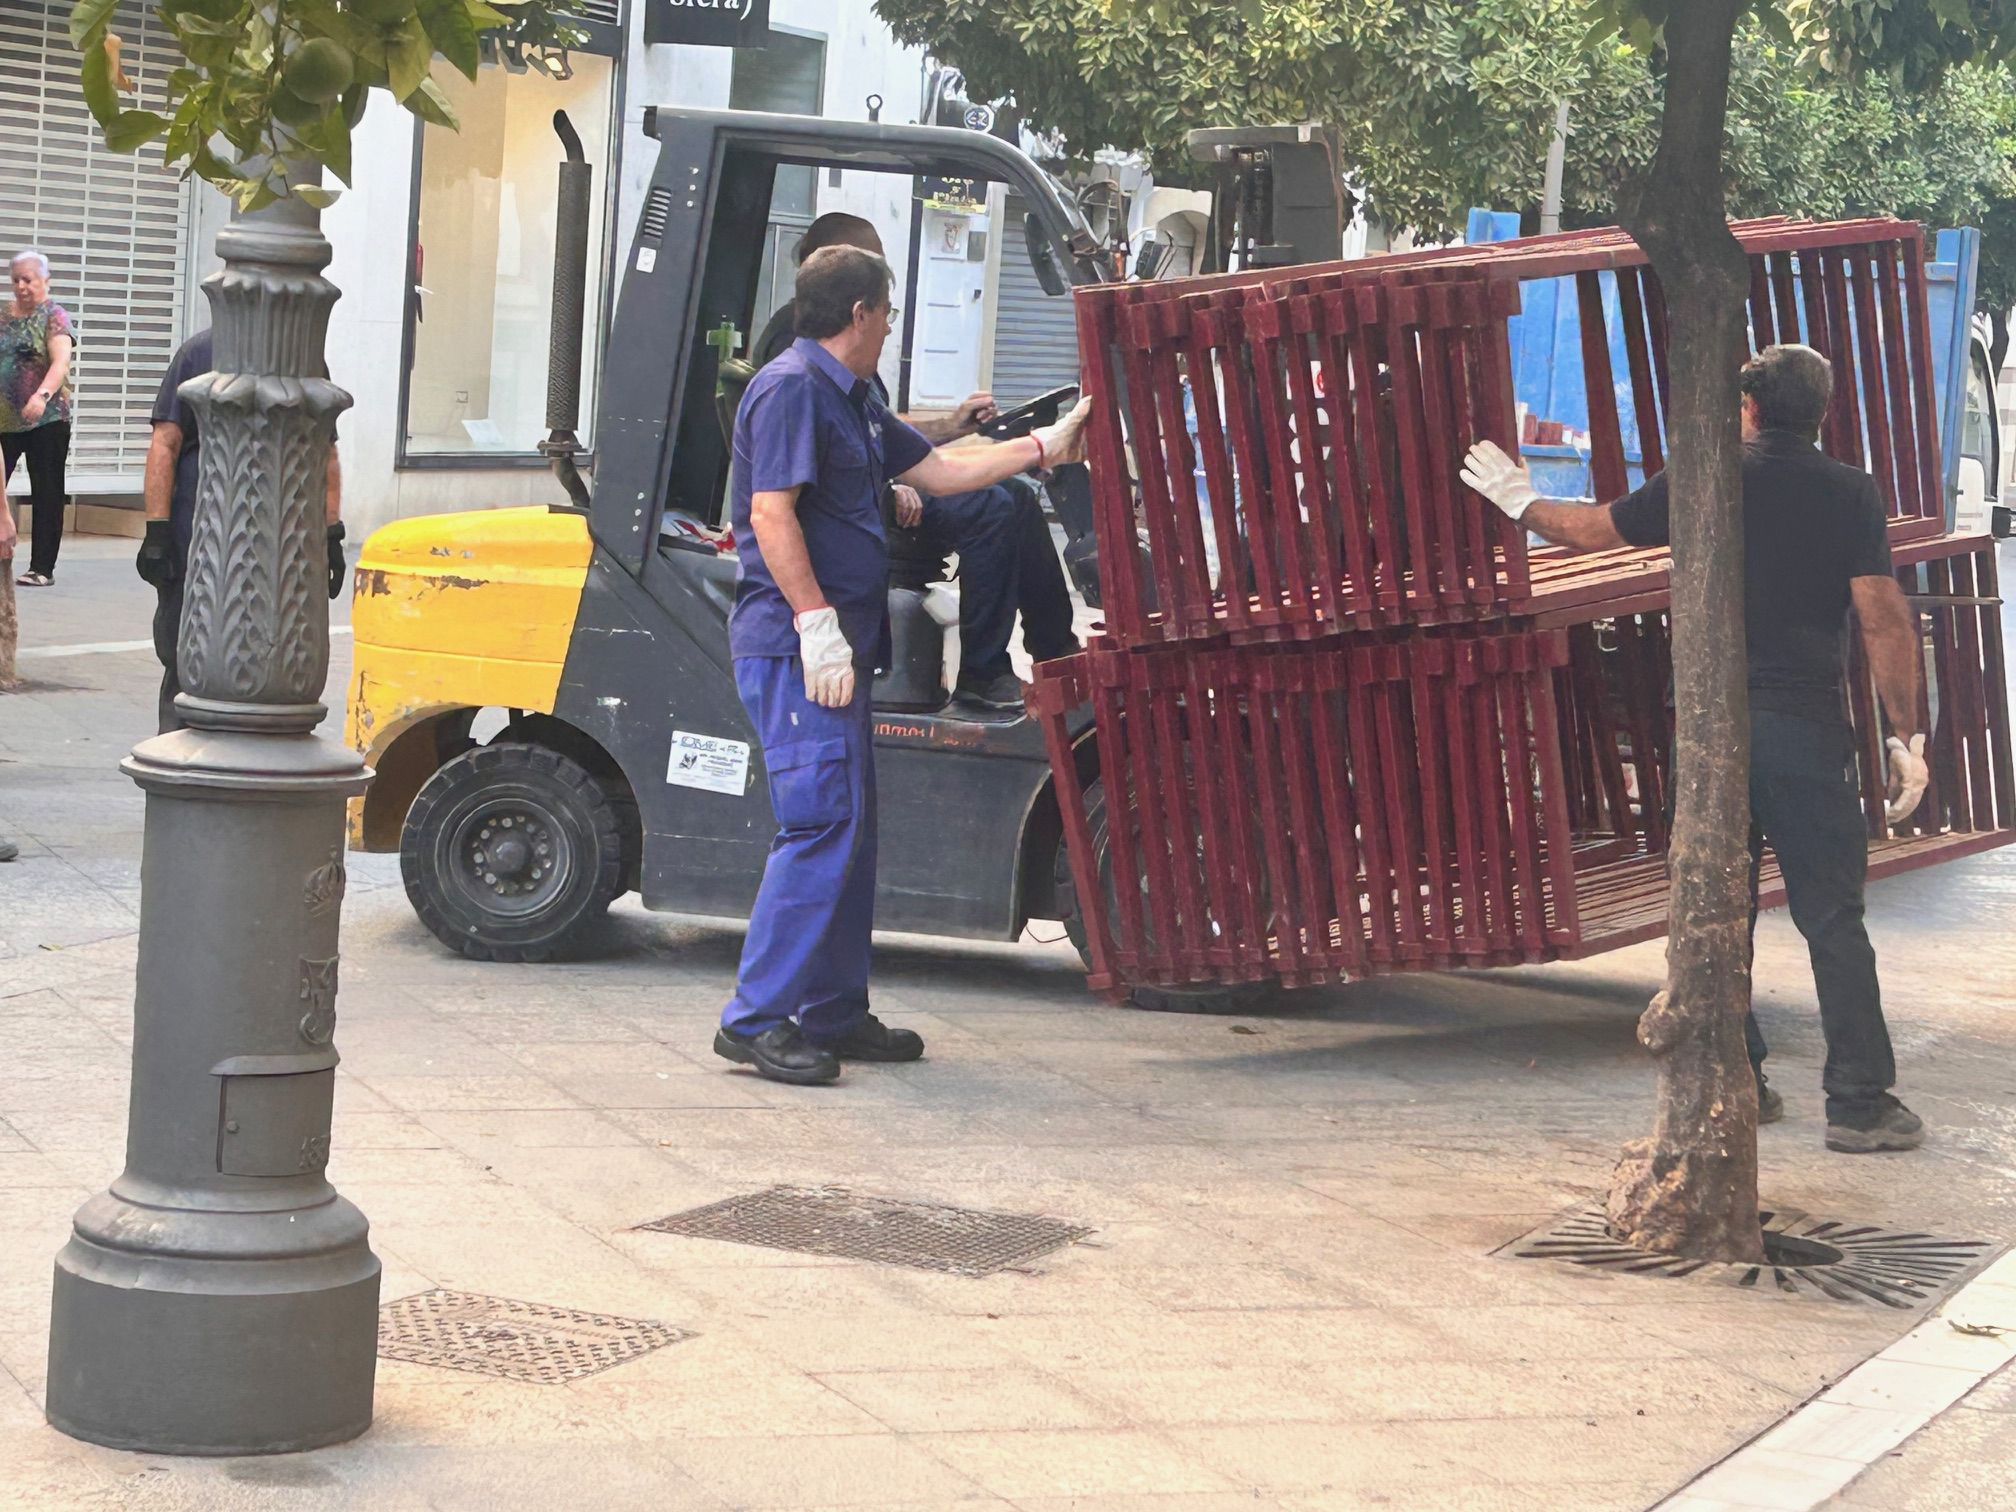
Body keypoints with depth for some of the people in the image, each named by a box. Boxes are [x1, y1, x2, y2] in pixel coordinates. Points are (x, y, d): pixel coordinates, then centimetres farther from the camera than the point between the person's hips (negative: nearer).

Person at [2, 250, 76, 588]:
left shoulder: (55, 317, -5)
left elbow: (61, 362, -19)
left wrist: (42, 395, -35)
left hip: (46, 420, -5)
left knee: (47, 494, 0)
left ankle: (42, 568, 4)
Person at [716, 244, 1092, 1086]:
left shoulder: (853, 402, 22)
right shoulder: (791, 389, -10)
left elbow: (937, 471, 27)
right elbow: (771, 513, -18)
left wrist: (1047, 448, 27)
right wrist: (817, 624, -22)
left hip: (835, 644, 11)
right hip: (796, 646, -11)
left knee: (850, 827, 12)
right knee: (822, 824, -14)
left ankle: (834, 1013, 18)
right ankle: (756, 1019, -12)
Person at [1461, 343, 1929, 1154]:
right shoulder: (1849, 492, -2)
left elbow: (1593, 531, 14)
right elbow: (1884, 619, -8)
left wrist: (1518, 500, 33)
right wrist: (1905, 734, -2)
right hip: (1805, 724, -2)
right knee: (1833, 919, 0)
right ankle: (1860, 1101, -2)